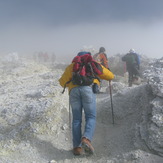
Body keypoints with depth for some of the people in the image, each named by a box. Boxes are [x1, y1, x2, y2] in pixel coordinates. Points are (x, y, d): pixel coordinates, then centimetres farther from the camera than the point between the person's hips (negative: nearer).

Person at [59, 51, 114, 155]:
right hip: (88, 89, -2)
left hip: (74, 91, 2)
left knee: (76, 119, 10)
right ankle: (86, 139, -20)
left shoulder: (71, 66, 30)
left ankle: (77, 147, 5)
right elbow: (110, 76, 27)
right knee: (91, 117, 5)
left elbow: (62, 82, 23)